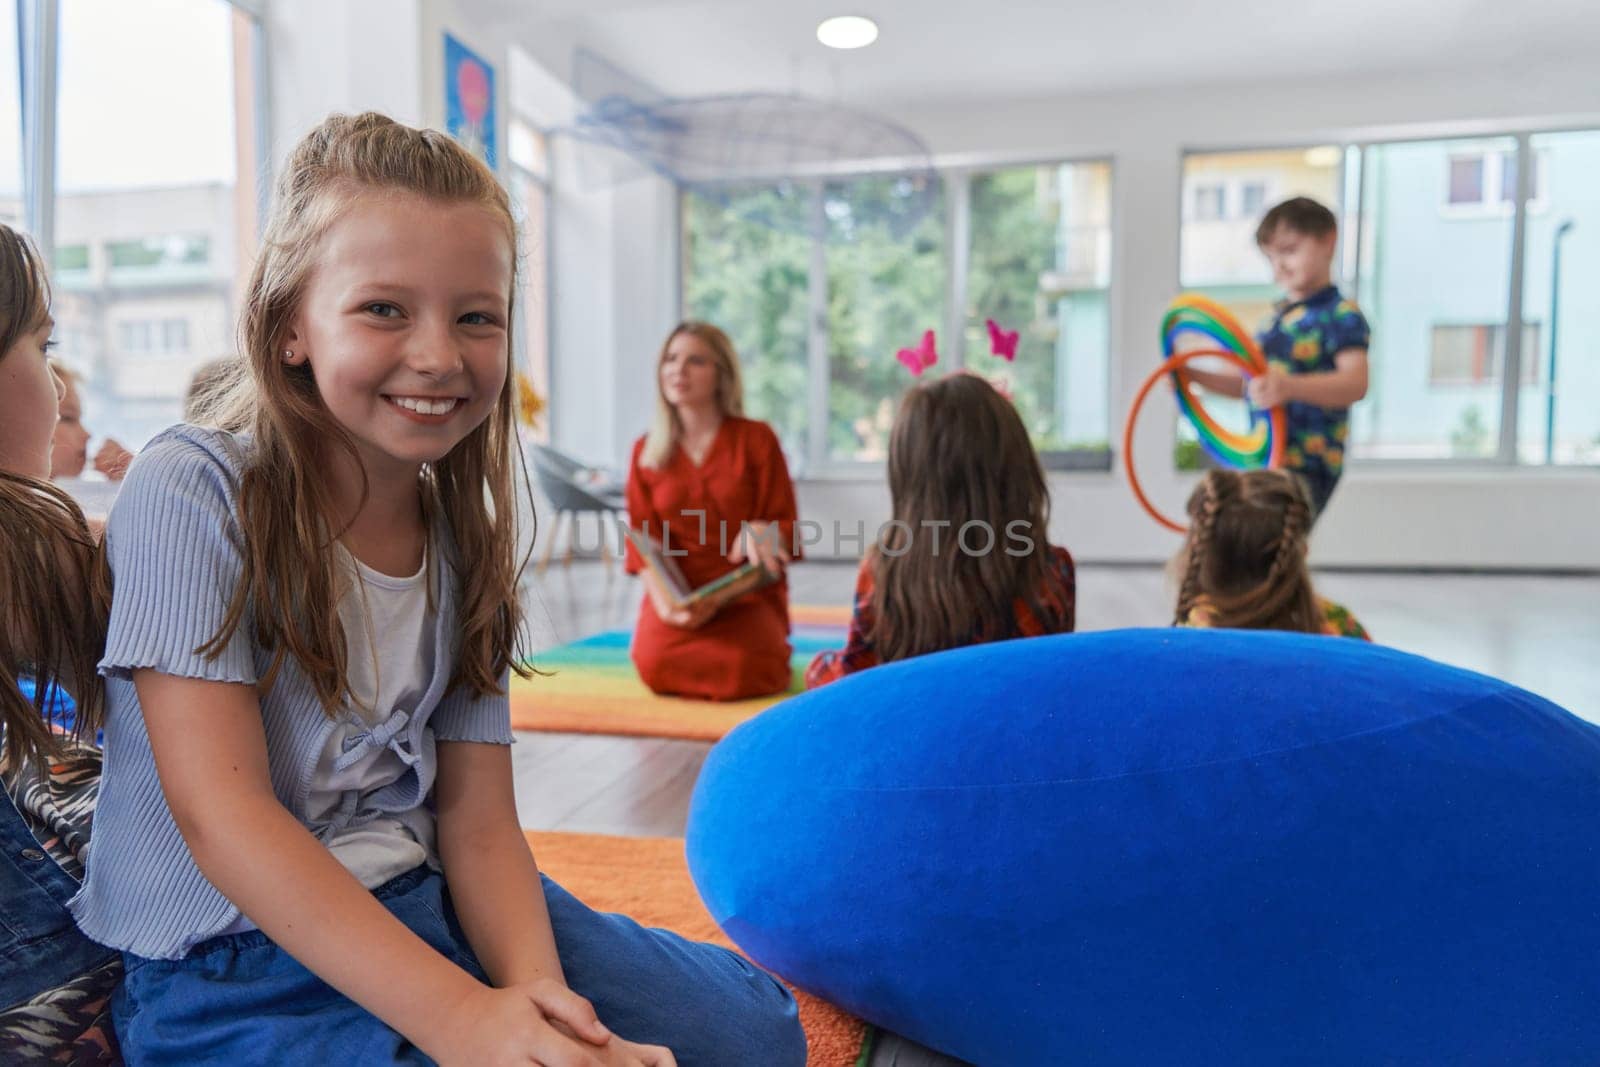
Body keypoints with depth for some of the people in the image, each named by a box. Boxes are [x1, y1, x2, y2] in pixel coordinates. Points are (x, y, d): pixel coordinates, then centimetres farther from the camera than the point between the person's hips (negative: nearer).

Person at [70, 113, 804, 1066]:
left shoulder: (465, 533, 2)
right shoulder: (193, 494, -14)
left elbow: (477, 819, -2)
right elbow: (221, 813, -21)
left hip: (421, 903, 5)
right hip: (228, 963, -5)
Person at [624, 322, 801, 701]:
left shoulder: (757, 439, 0)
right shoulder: (645, 451, 8)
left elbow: (785, 528, -2)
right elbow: (643, 536, 1)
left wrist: (761, 534, -29)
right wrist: (664, 598, -18)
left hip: (748, 591, -2)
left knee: (743, 673, -29)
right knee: (656, 665, -26)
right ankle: (704, 649, 9)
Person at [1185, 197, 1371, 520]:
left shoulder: (1342, 315, -9)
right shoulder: (1279, 314, 16)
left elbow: (1356, 382, -24)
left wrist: (1289, 387, -40)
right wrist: (1195, 376, 14)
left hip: (1304, 468, -9)